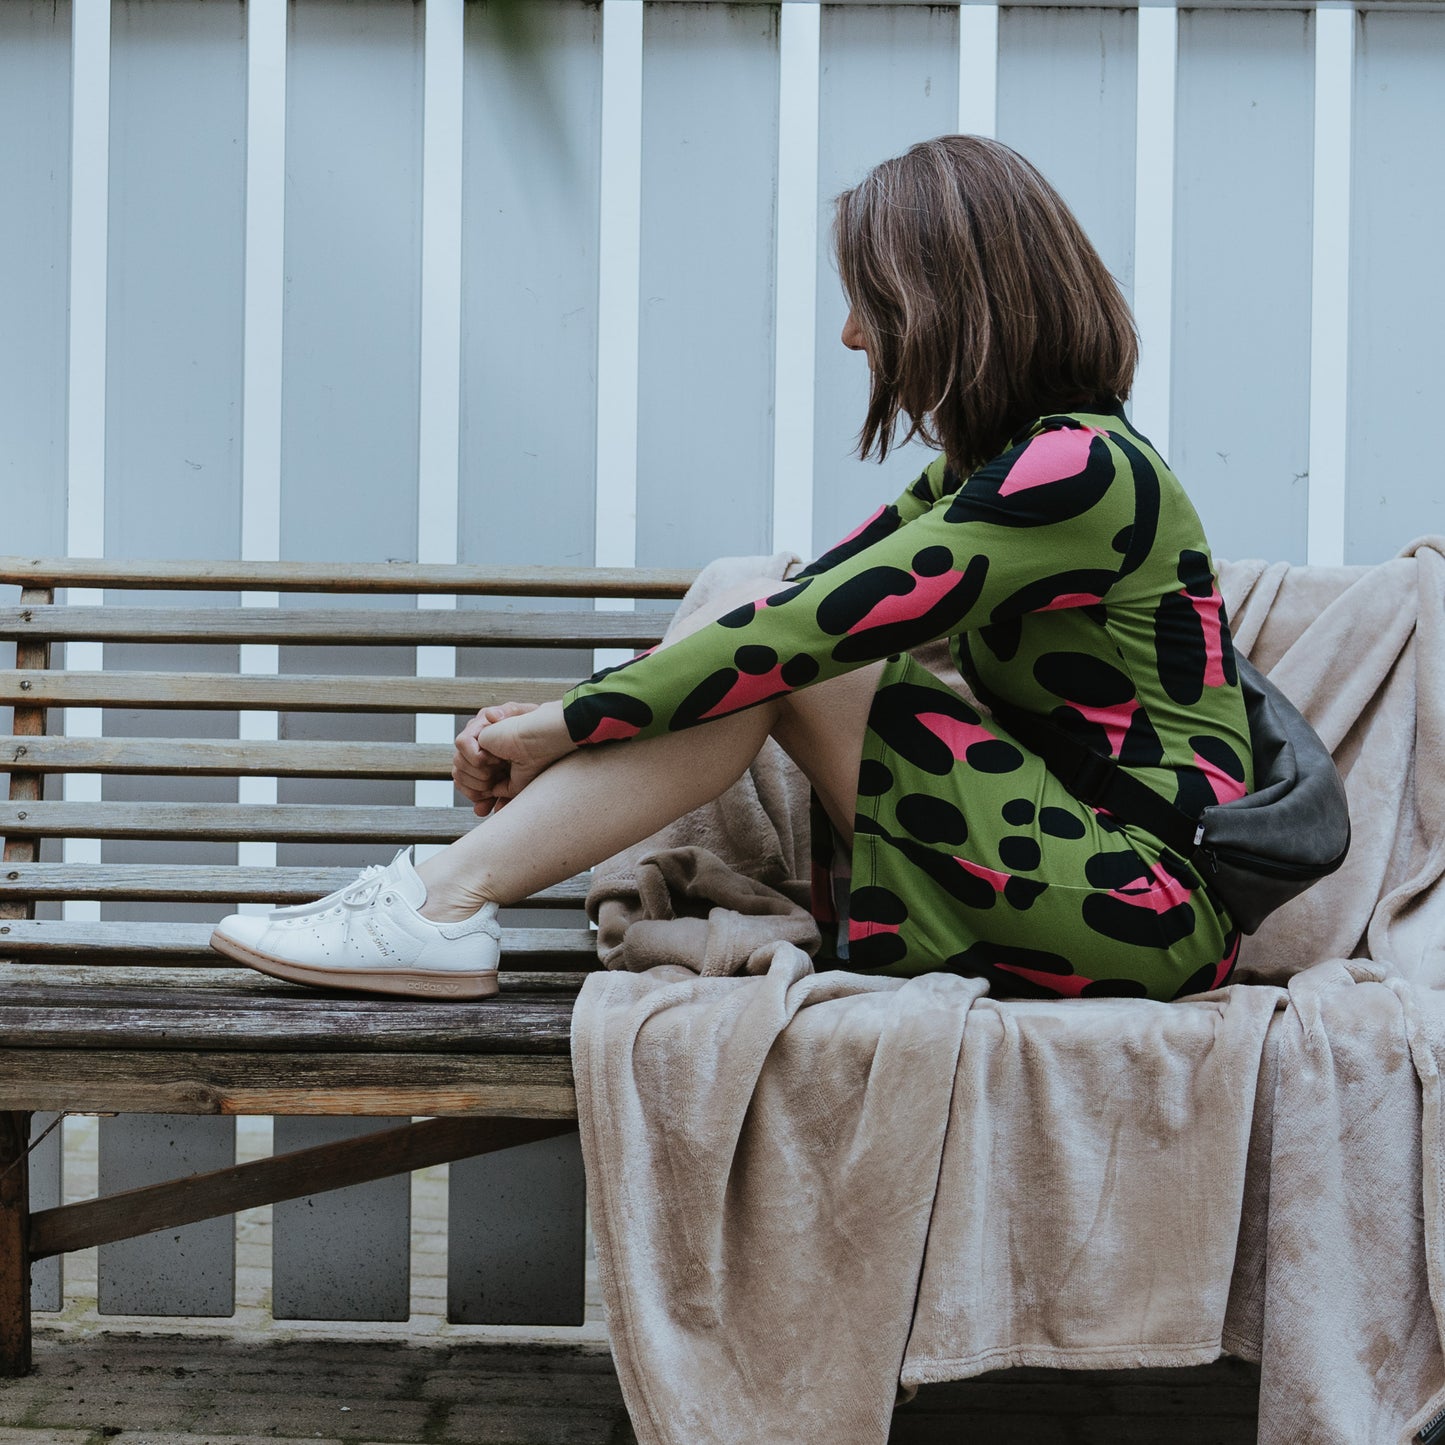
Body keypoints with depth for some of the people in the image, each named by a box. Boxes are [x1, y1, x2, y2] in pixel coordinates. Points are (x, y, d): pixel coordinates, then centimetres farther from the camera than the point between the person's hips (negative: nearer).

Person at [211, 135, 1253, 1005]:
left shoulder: (1076, 469, -18)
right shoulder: (999, 464, 12)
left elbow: (810, 628, -21)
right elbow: (816, 598, 10)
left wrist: (562, 724, -13)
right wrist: (569, 716, 0)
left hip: (1145, 908, -8)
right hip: (1074, 849, 9)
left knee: (760, 653, -15)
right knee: (741, 600, 0)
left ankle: (446, 908, -12)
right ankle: (452, 888, -5)